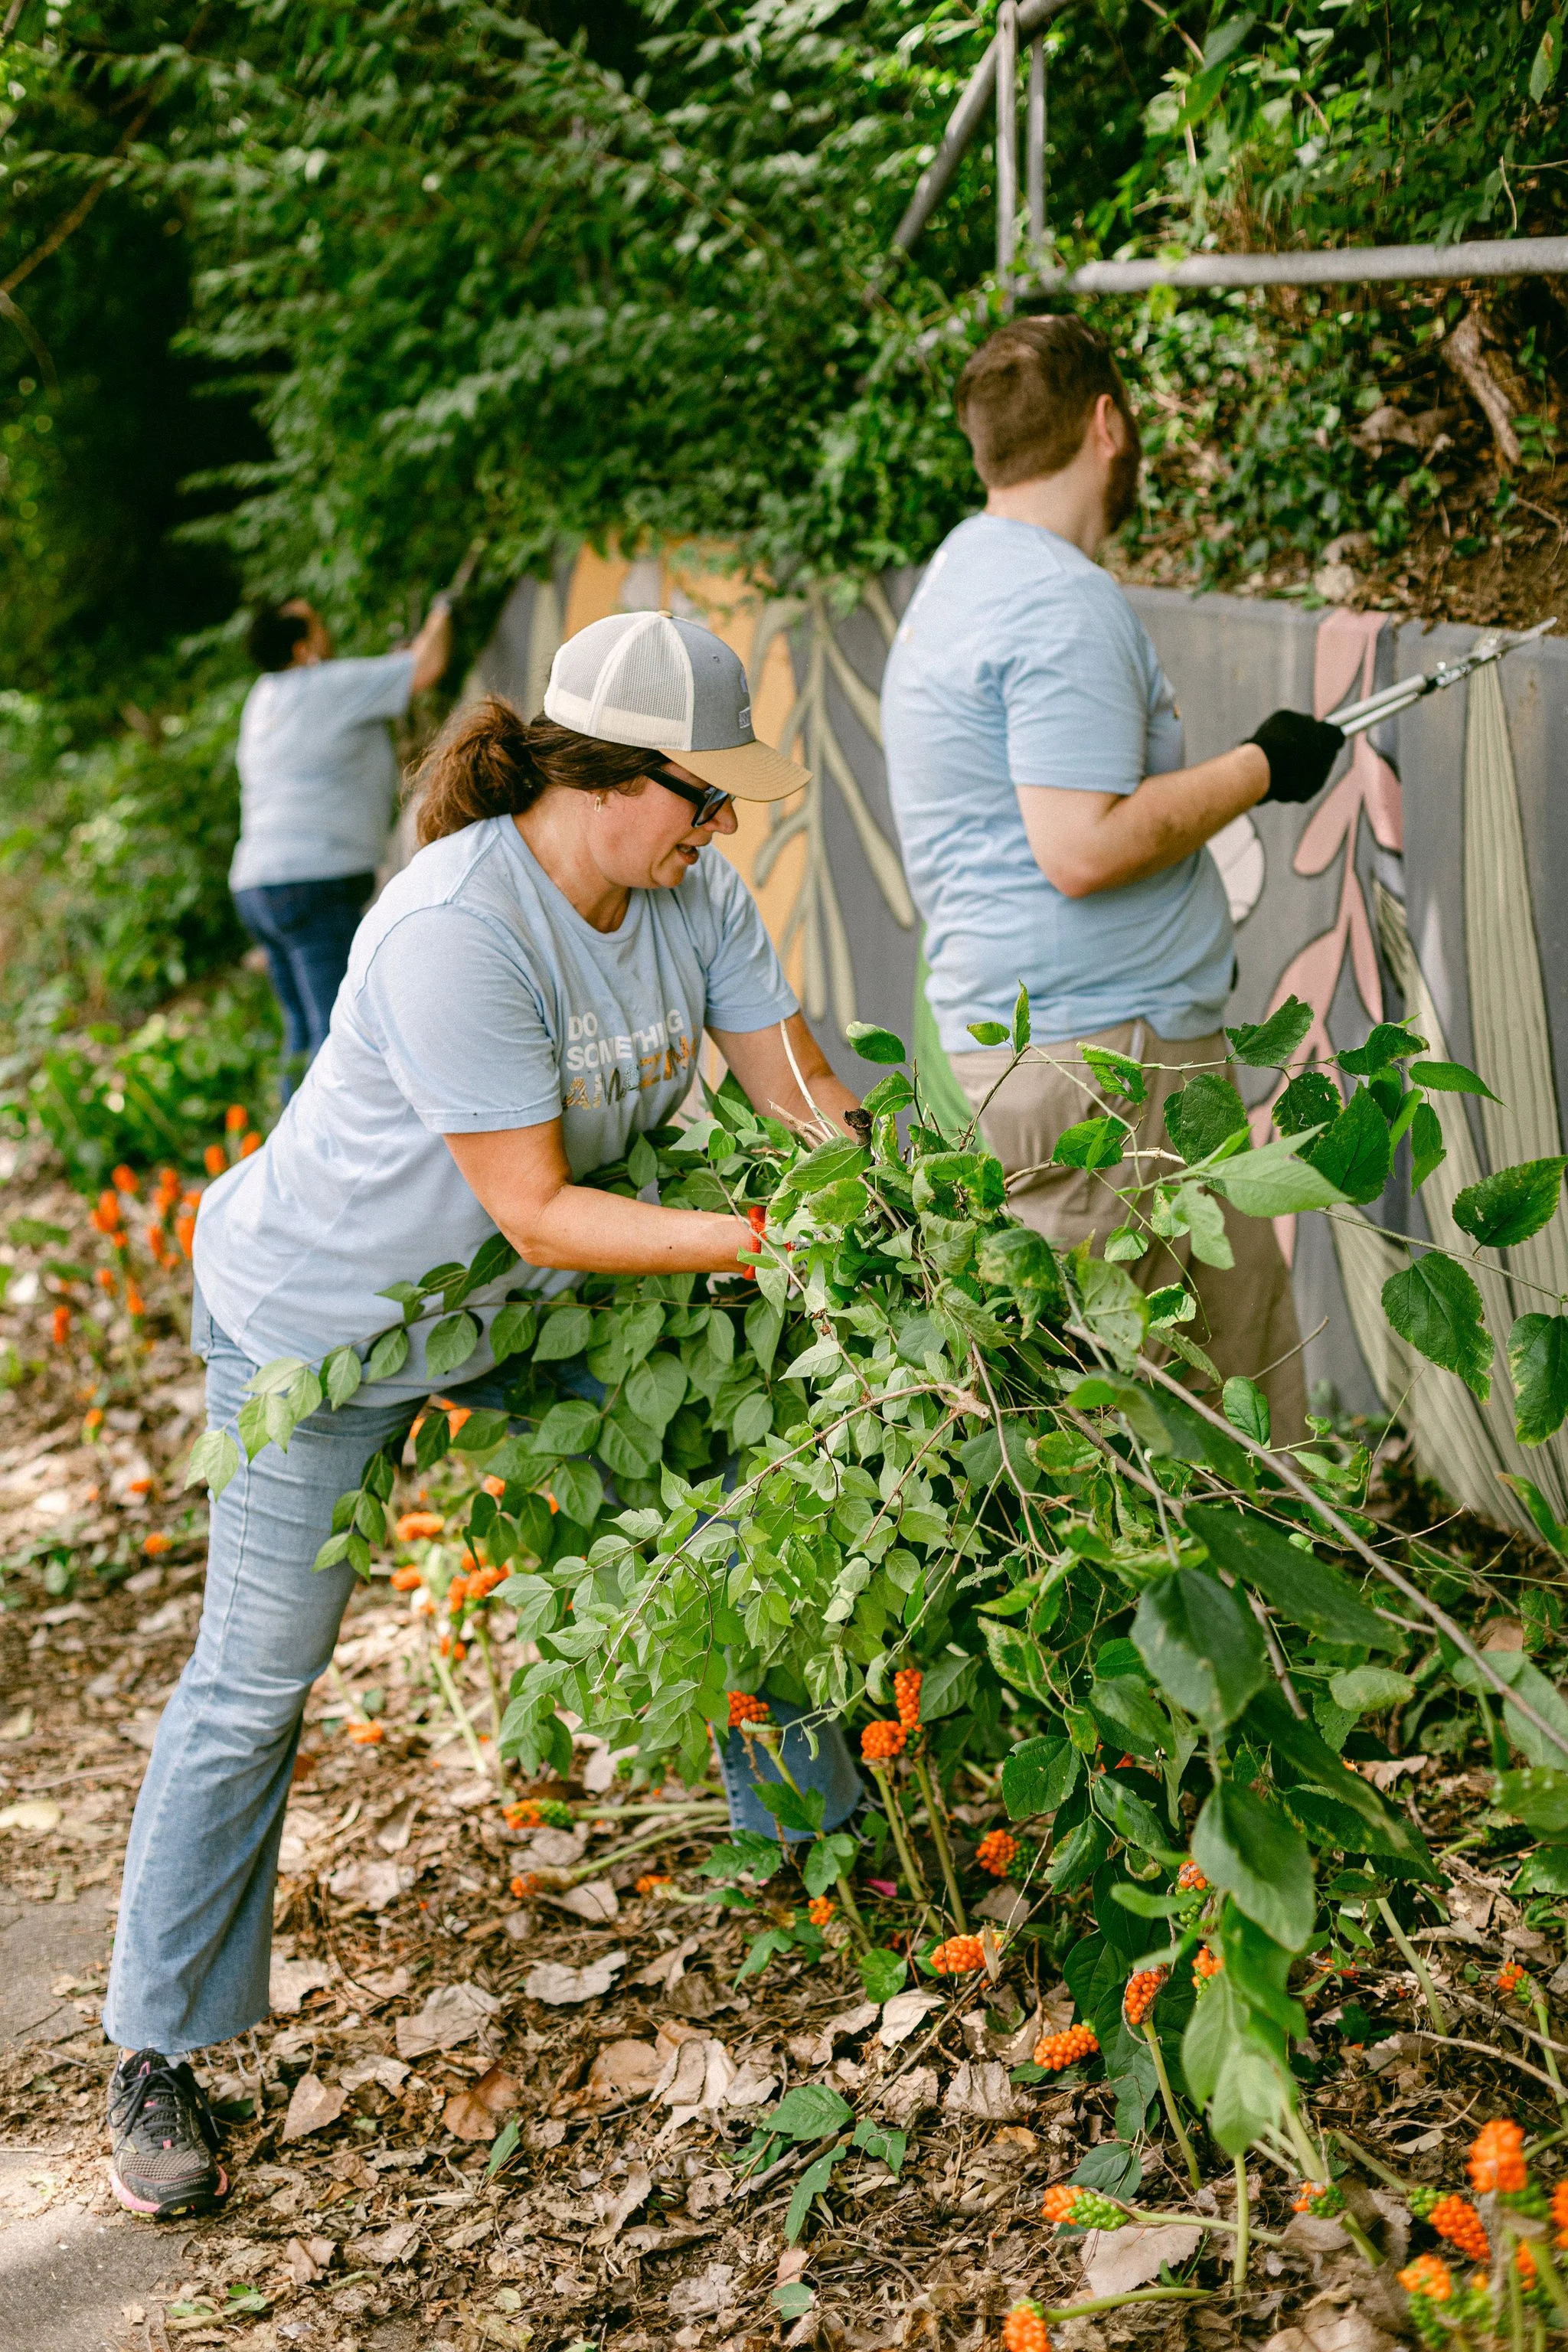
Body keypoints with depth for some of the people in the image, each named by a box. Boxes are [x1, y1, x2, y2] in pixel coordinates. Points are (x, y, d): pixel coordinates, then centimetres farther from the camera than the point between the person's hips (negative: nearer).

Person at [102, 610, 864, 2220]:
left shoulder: (687, 891, -11)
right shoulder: (453, 934, -34)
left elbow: (799, 1088, -8)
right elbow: (534, 1207, -32)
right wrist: (750, 1239, -36)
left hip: (537, 1302, 7)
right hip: (322, 1317, -7)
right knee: (256, 1679, 0)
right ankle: (154, 2058, 13)